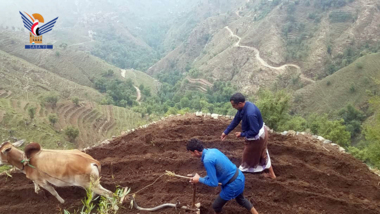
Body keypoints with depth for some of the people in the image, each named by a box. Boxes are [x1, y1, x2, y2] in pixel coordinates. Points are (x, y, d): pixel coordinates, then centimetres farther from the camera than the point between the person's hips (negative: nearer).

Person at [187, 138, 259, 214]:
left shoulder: (207, 160, -28)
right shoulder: (213, 150, 0)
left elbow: (214, 183, -22)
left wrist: (199, 180, -7)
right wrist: (204, 178, 9)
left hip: (233, 184, -9)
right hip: (239, 176, 9)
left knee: (216, 206, 13)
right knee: (240, 199, 36)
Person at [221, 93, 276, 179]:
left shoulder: (250, 113, -40)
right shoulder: (245, 106, -9)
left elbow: (254, 131, -33)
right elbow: (236, 120, 1)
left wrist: (242, 134, -18)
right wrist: (226, 132, 3)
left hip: (257, 137, -9)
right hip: (261, 133, 9)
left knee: (248, 156, 13)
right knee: (262, 154, 27)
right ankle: (270, 173, 45)